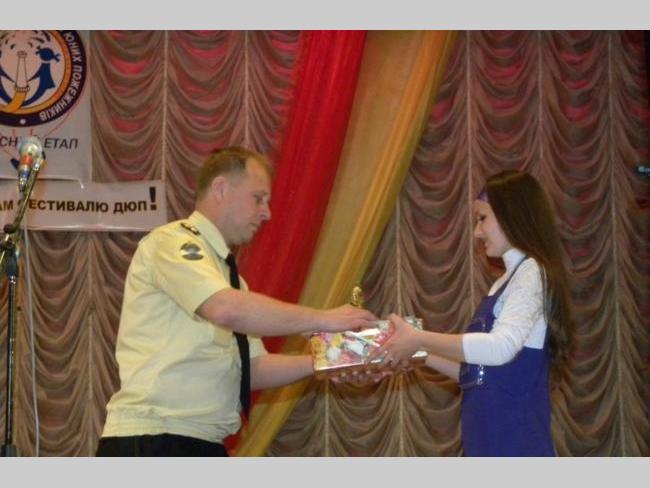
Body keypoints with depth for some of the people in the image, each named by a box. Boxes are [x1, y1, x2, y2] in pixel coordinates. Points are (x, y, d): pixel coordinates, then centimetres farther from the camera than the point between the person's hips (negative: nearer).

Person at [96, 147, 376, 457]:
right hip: (151, 445, -10)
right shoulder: (173, 241, -9)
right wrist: (322, 319, -19)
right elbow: (227, 309, -26)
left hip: (203, 447, 10)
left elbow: (254, 368, 15)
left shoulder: (227, 274, 18)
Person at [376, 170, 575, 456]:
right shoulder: (506, 283, 20)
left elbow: (501, 347, -23)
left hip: (516, 442, -9)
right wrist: (420, 356, 10)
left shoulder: (532, 272, -8)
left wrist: (419, 339, -18)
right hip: (490, 445, 9)